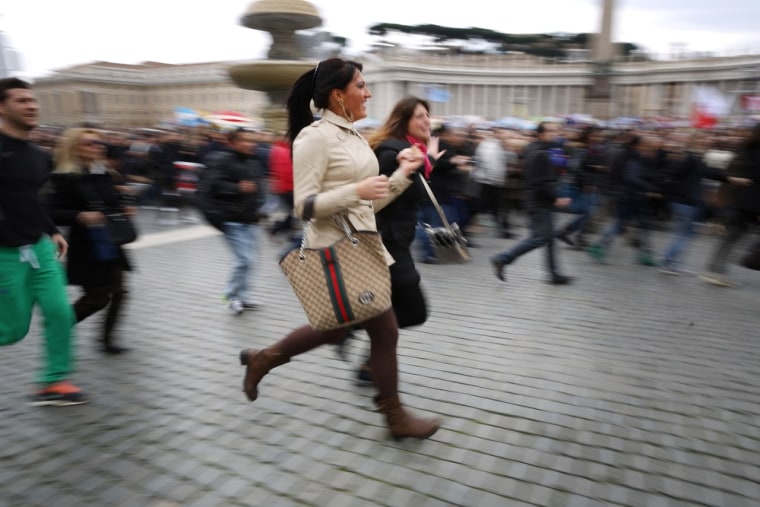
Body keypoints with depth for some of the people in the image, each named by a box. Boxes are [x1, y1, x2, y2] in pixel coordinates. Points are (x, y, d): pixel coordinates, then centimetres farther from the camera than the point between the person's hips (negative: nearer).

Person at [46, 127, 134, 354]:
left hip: (111, 246, 6)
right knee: (96, 297, 1)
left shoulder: (107, 175, 7)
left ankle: (106, 338, 22)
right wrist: (80, 216, -29)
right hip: (86, 249, -6)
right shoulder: (66, 178, -12)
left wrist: (125, 210, -1)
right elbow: (52, 212, -15)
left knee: (117, 292, 6)